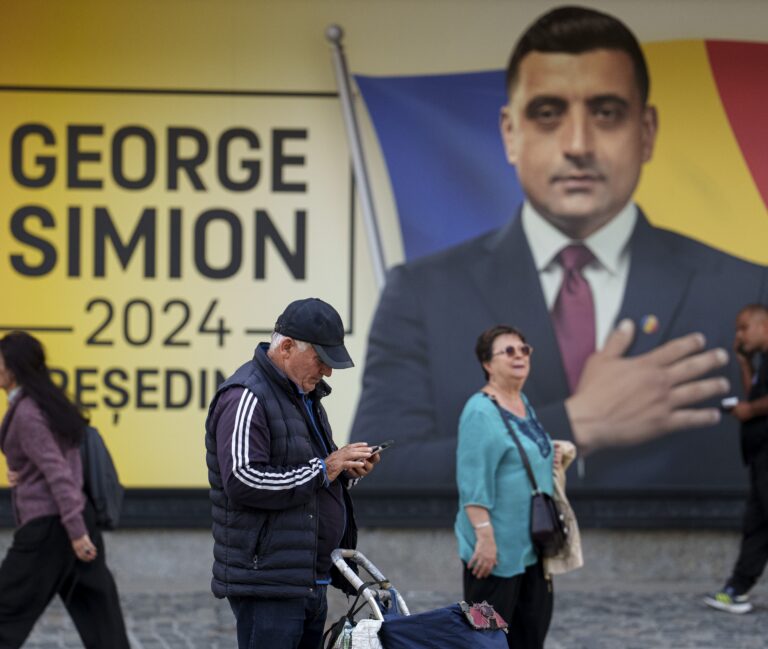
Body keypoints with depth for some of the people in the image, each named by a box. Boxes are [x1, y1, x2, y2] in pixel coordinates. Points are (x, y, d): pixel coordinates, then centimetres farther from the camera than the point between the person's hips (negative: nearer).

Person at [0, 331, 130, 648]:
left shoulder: (26, 413, -15)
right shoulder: (49, 402, 13)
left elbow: (58, 473, -20)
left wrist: (75, 532, -23)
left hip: (46, 526, -9)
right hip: (78, 518, 9)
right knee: (98, 613, 6)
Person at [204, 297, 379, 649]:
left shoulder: (303, 394, 20)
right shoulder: (246, 397, -13)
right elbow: (244, 481, -24)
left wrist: (346, 470, 9)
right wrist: (322, 469, -17)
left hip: (310, 580, 10)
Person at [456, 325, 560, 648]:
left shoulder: (523, 403, 12)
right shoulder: (480, 411, -16)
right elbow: (473, 482, -22)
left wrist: (550, 453, 9)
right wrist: (485, 536, -26)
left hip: (531, 545, 9)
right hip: (497, 548, -9)